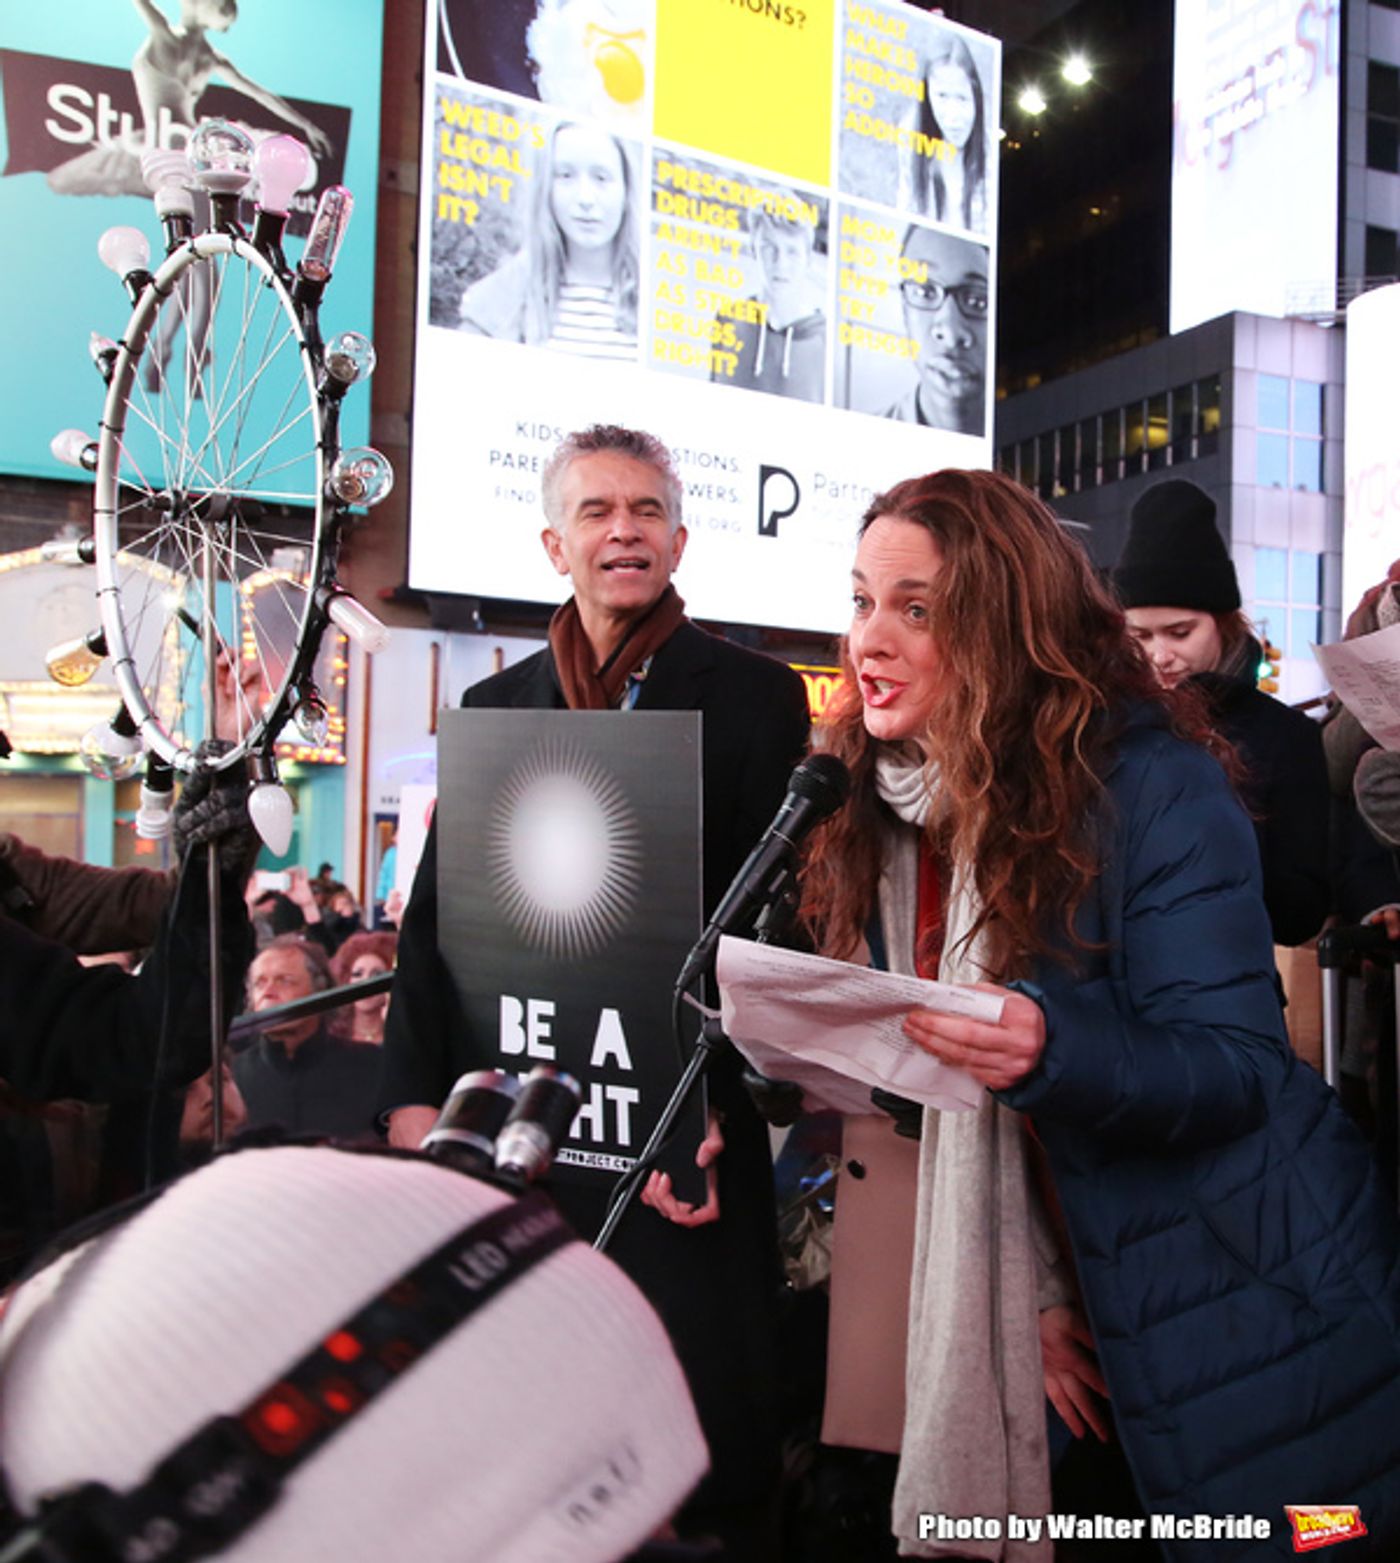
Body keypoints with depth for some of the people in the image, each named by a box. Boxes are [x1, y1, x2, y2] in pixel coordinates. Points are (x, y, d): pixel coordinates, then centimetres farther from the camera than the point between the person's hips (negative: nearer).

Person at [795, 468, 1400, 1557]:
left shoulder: (1152, 783, -18)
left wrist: (1053, 1047, -38)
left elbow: (1236, 1064, -19)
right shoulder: (878, 810, -1)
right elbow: (928, 1097, 3)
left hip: (1249, 1304, -5)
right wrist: (1017, 1301, -2)